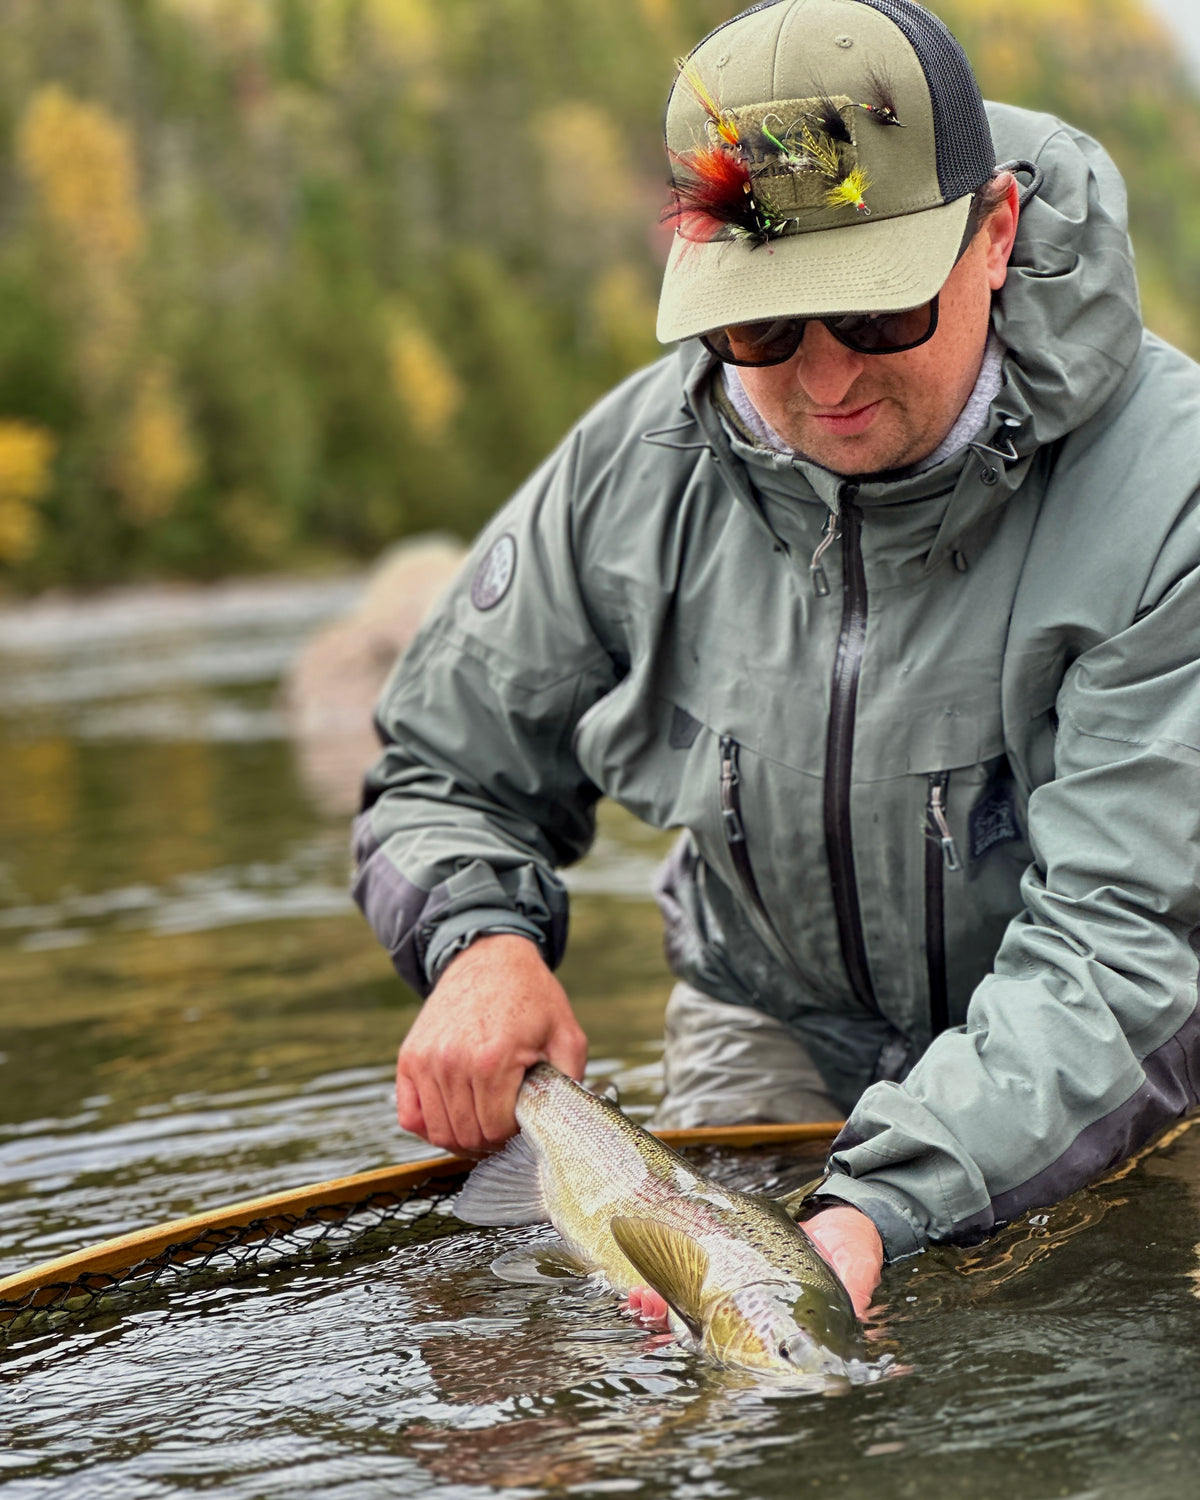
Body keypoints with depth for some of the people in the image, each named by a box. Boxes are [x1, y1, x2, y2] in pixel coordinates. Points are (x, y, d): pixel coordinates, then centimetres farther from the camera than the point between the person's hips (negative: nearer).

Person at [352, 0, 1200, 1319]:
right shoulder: (636, 466, -13)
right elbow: (442, 774, 2)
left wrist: (878, 1207, -45)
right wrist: (479, 940, -22)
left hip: (1076, 1074, -1)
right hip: (777, 1038, 2)